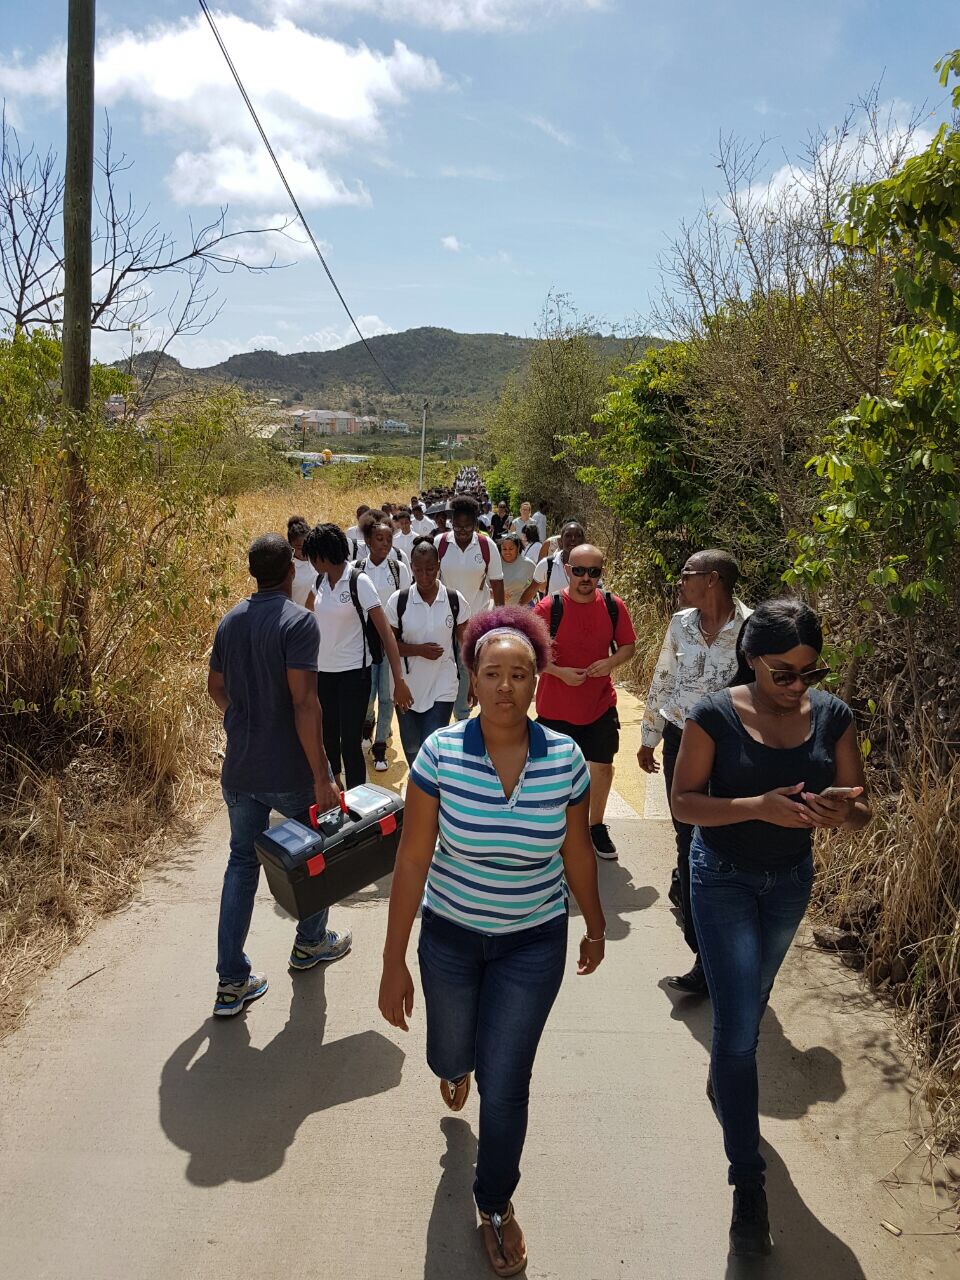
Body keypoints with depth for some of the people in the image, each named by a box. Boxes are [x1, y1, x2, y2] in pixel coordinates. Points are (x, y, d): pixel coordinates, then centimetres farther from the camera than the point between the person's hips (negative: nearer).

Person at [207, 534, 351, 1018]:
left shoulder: (230, 620, 5)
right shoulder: (298, 621, -17)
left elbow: (215, 687, 17)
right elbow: (304, 701, -24)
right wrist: (321, 778, -23)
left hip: (240, 768, 6)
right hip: (289, 770, -5)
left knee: (241, 863, 14)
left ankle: (232, 981, 13)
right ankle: (311, 942, 37)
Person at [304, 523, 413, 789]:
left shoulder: (358, 582, -15)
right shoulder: (320, 581, 2)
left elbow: (385, 631, -18)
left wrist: (399, 680, -25)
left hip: (353, 672, -6)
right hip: (323, 671, 6)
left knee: (351, 743, -4)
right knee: (329, 738, 18)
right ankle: (335, 788, 40)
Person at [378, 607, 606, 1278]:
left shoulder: (565, 759, -15)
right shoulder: (440, 753, -19)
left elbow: (577, 852, 0)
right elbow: (412, 861, -14)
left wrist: (595, 927, 13)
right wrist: (394, 961, -11)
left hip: (533, 943, 0)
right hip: (450, 936, 1)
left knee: (505, 1083, 5)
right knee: (452, 1051, 23)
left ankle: (497, 1205, 35)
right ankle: (456, 1064, 64)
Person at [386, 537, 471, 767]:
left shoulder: (455, 600, -6)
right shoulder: (398, 600, -6)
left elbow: (466, 644, 3)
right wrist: (419, 649, -17)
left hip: (442, 689, -1)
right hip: (407, 688, 1)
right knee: (411, 748, 14)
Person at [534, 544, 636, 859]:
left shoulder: (614, 606, -6)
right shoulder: (548, 608, -15)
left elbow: (628, 645, 5)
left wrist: (612, 662, -16)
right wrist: (560, 672, -24)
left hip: (601, 704, 3)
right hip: (555, 707, -3)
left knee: (602, 765, 13)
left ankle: (596, 826, 34)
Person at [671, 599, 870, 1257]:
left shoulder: (833, 716, -10)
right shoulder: (716, 716, -20)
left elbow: (861, 807, -5)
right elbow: (684, 801, -16)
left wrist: (841, 813, -29)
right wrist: (758, 806, -31)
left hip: (790, 880, 4)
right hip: (723, 878, -4)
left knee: (751, 999, 27)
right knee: (739, 1029, -6)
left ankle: (723, 1078, 57)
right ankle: (749, 1183, 10)